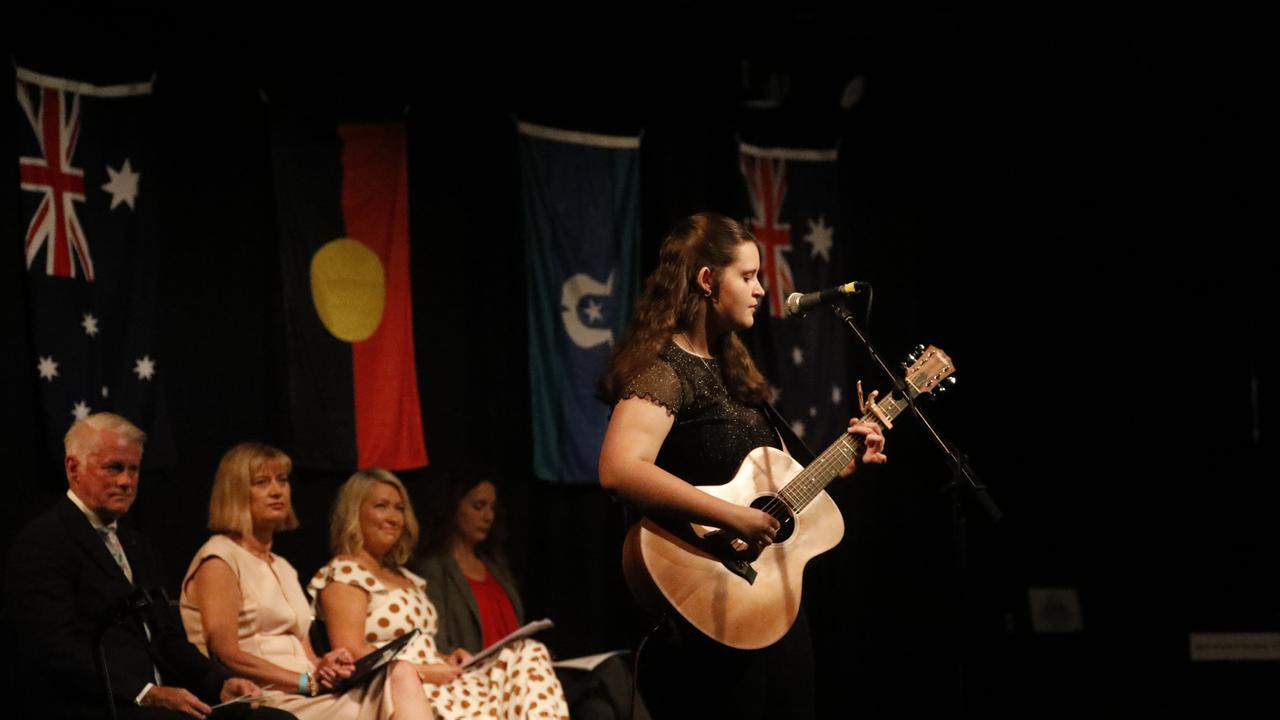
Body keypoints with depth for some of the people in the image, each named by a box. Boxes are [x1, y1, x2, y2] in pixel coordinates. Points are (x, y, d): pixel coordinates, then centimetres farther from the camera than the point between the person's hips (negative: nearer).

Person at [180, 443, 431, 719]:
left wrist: (323, 667, -6)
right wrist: (308, 682, -14)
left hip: (305, 697, 8)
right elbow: (226, 656, -12)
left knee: (400, 673, -22)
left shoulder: (284, 569, 26)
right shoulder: (218, 560, 0)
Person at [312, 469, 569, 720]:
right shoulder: (344, 573, -1)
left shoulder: (404, 578, 26)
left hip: (435, 680, 9)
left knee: (528, 652, -11)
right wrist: (424, 671, -15)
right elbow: (351, 653, -13)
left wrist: (445, 659, 4)